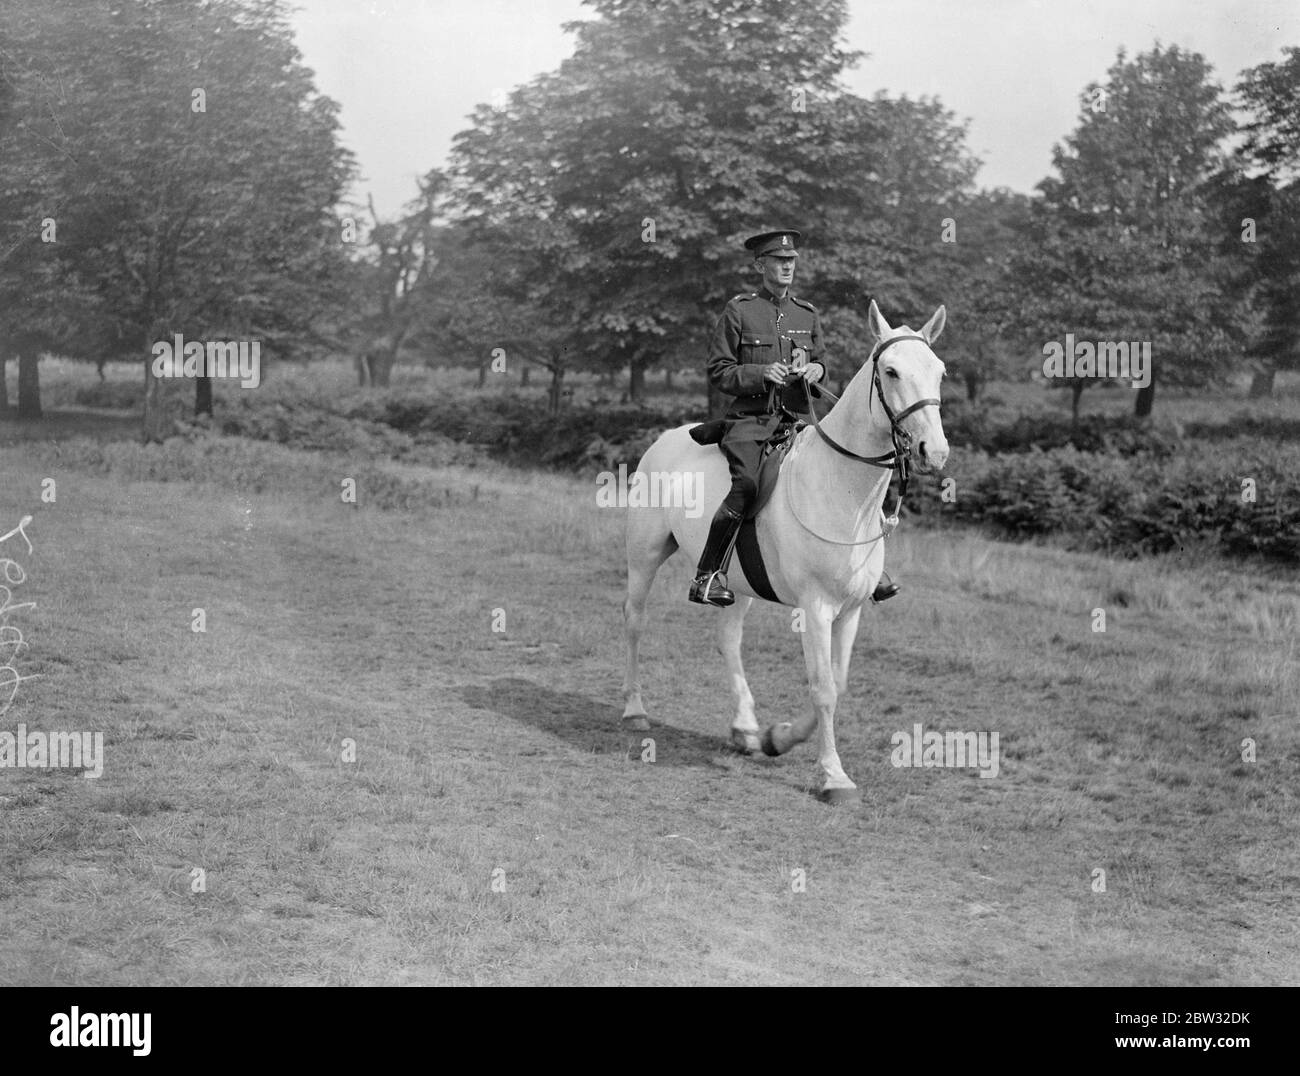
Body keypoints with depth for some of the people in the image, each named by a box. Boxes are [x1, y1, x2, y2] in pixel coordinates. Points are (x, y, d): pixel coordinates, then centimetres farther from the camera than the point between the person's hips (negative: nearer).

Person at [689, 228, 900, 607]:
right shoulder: (739, 310, 1)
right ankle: (707, 576, -21)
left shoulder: (807, 313, 15)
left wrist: (815, 370, 2)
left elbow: (820, 362, 27)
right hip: (750, 420, -5)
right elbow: (718, 372, 0)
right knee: (747, 484, -29)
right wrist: (763, 373, -15)